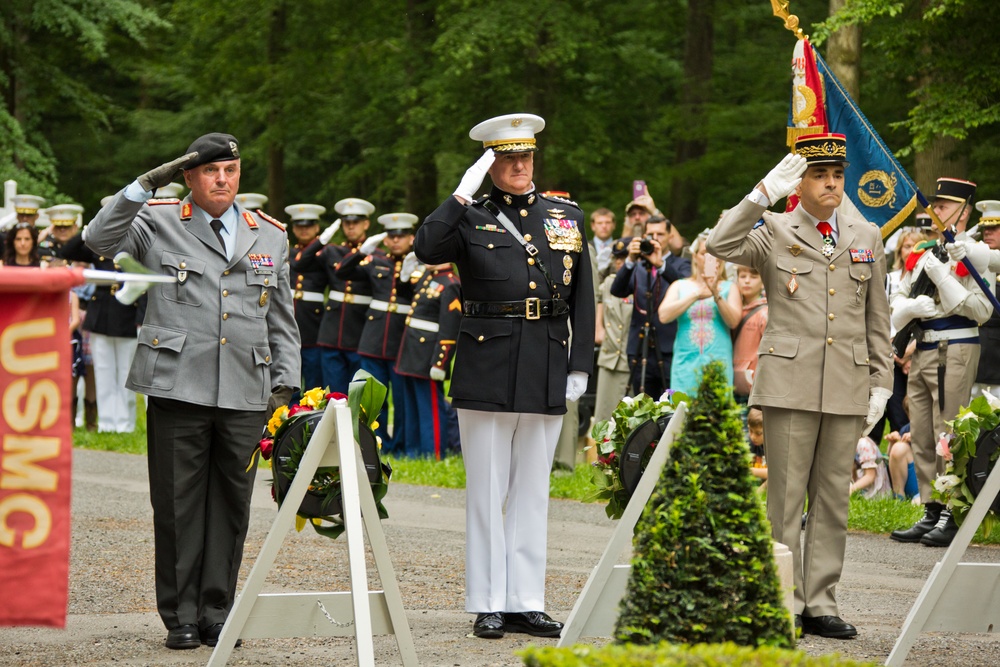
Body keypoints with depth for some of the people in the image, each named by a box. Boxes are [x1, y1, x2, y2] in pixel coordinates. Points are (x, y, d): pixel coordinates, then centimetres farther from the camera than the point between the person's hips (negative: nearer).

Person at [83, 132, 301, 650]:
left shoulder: (270, 237, 15)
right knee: (178, 504, 1)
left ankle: (217, 613, 13)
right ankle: (181, 617, 9)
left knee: (230, 505, 4)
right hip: (178, 391, -2)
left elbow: (282, 321, 18)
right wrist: (146, 185, -15)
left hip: (245, 394, 3)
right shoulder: (159, 224, 5)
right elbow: (100, 240, -11)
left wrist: (285, 384, 10)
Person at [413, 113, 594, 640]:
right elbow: (426, 249, -18)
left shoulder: (567, 217, 12)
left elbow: (582, 299, 12)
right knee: (487, 491, 1)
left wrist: (580, 365, 5)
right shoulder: (470, 219, 2)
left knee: (532, 491, 8)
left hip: (547, 374, 3)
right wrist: (463, 195, -16)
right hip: (487, 372, -3)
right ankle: (487, 605, 5)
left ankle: (525, 602, 13)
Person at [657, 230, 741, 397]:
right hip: (686, 366, 1)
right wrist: (696, 295, -10)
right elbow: (664, 316, -4)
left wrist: (716, 294, -17)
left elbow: (733, 321, -5)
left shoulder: (728, 288, 9)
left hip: (718, 364, -1)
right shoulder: (680, 286, 12)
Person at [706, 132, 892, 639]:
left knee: (833, 496, 5)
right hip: (789, 383, -3)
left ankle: (820, 603, 11)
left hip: (848, 387, 3)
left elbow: (877, 319, 16)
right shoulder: (773, 232, 4)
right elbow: (720, 245, -16)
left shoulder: (866, 237, 14)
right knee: (785, 496, -2)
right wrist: (764, 194, -20)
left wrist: (880, 383, 10)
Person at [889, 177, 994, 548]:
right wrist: (915, 305, -8)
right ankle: (931, 514, 15)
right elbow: (897, 301, 15)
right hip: (921, 351, 8)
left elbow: (982, 309, -13)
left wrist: (942, 277, -18)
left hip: (956, 351, -8)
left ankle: (952, 517, -6)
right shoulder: (922, 255, 16)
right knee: (921, 439, 9)